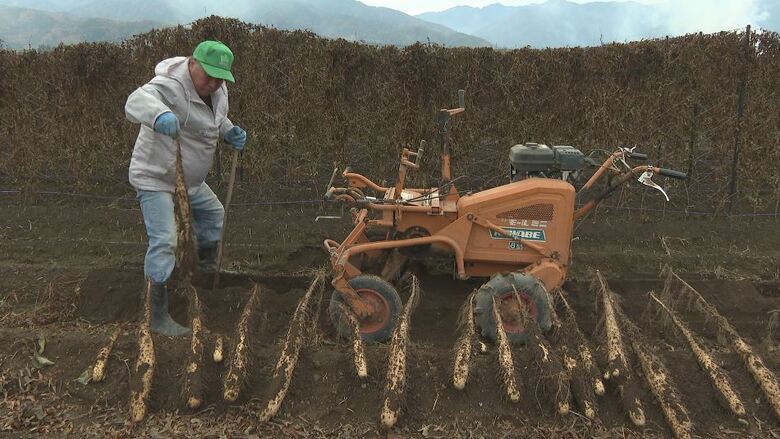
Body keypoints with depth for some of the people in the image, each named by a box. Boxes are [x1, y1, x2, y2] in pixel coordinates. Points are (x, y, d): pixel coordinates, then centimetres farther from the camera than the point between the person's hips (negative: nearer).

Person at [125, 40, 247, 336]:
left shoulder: (218, 90, -1)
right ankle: (159, 317, -9)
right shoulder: (170, 87, -30)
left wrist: (229, 132, -3)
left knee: (213, 213, 27)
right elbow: (137, 101, -50)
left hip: (189, 179, 9)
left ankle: (208, 269, 52)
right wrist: (159, 114, -72)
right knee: (163, 241, -16)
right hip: (155, 179, -9)